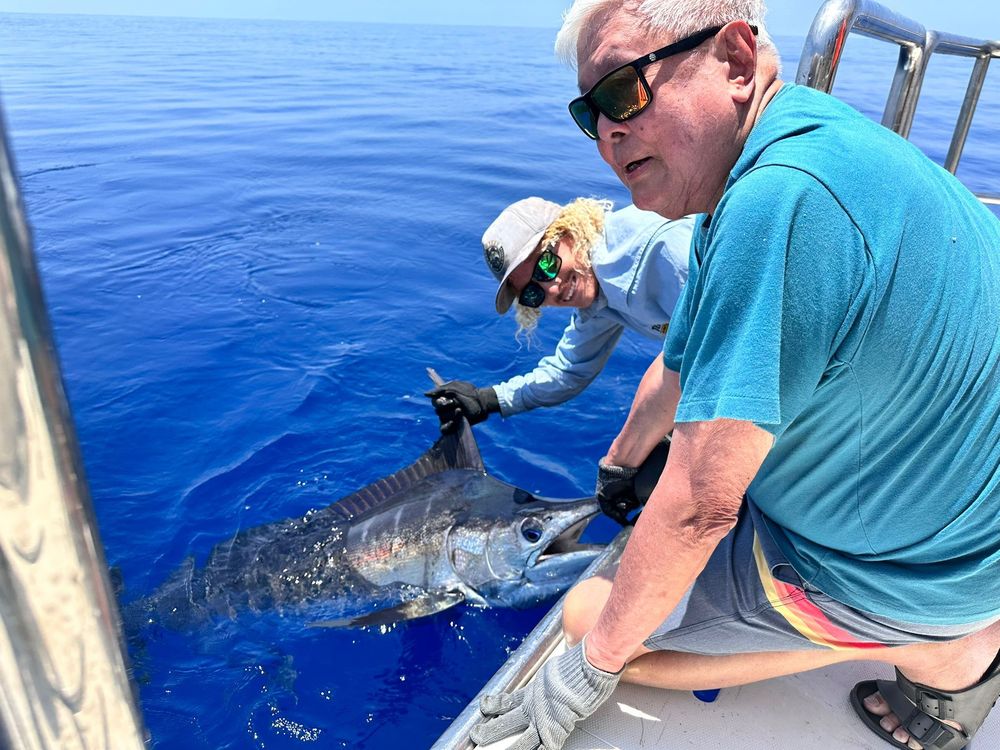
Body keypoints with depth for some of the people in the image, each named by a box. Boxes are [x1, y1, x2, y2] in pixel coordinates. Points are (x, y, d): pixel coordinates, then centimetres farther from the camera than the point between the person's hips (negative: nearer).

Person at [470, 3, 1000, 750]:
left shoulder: (780, 200, -32)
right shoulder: (812, 140, 1)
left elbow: (701, 504, -29)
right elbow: (682, 366, 11)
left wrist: (592, 664, -14)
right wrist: (620, 464, 23)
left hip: (904, 569, -8)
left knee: (588, 616, -1)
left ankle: (936, 655, 3)